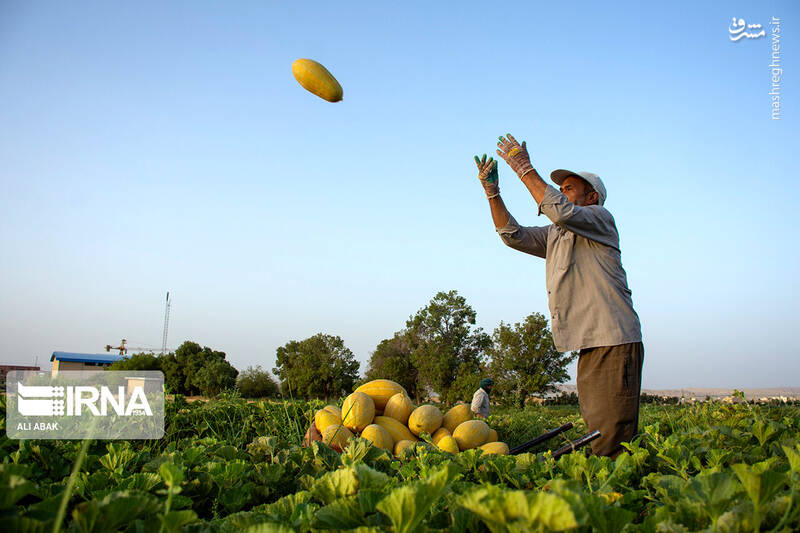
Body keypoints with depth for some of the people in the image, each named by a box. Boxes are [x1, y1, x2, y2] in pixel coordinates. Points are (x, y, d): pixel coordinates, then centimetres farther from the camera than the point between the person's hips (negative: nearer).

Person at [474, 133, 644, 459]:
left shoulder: (601, 219, 2)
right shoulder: (554, 235, 25)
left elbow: (560, 211, -17)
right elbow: (513, 234, 15)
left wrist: (524, 168, -11)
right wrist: (492, 191, 5)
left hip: (614, 341, -8)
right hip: (589, 346, 8)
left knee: (612, 444, -13)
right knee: (596, 434, 8)